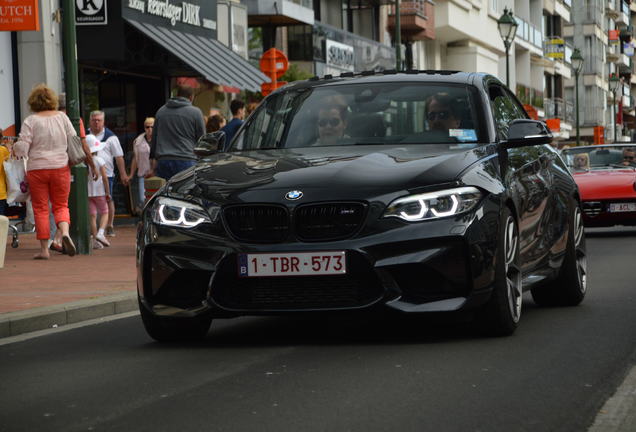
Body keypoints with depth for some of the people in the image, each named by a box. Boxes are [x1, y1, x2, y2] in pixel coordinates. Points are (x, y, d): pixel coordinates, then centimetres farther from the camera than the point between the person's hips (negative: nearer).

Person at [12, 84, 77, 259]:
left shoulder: (30, 121, -6)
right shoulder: (62, 117, 2)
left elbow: (22, 148, -9)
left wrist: (14, 148, 12)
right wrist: (73, 160, 22)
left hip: (37, 169, -2)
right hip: (61, 167, 2)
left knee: (40, 208, 5)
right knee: (61, 205, 12)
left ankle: (44, 249, 4)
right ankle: (65, 231, -17)